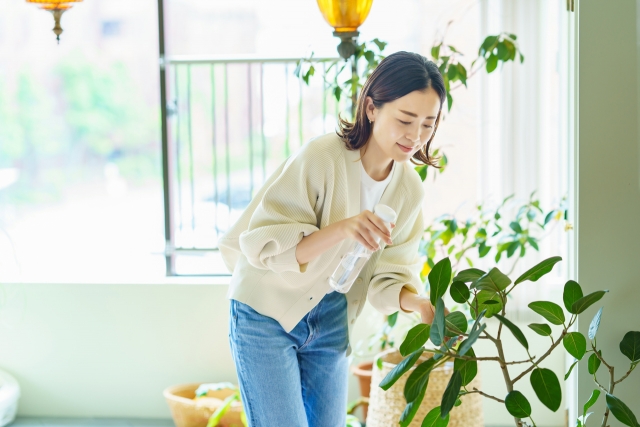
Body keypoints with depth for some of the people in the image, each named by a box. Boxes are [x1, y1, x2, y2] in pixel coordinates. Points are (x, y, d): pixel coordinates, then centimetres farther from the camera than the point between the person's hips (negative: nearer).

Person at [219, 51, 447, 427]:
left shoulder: (410, 190, -4)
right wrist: (340, 230, -40)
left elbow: (387, 273, 1)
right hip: (267, 315, -6)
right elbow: (261, 244, -26)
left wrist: (418, 303, -21)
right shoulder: (321, 157, -23)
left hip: (330, 324, 6)